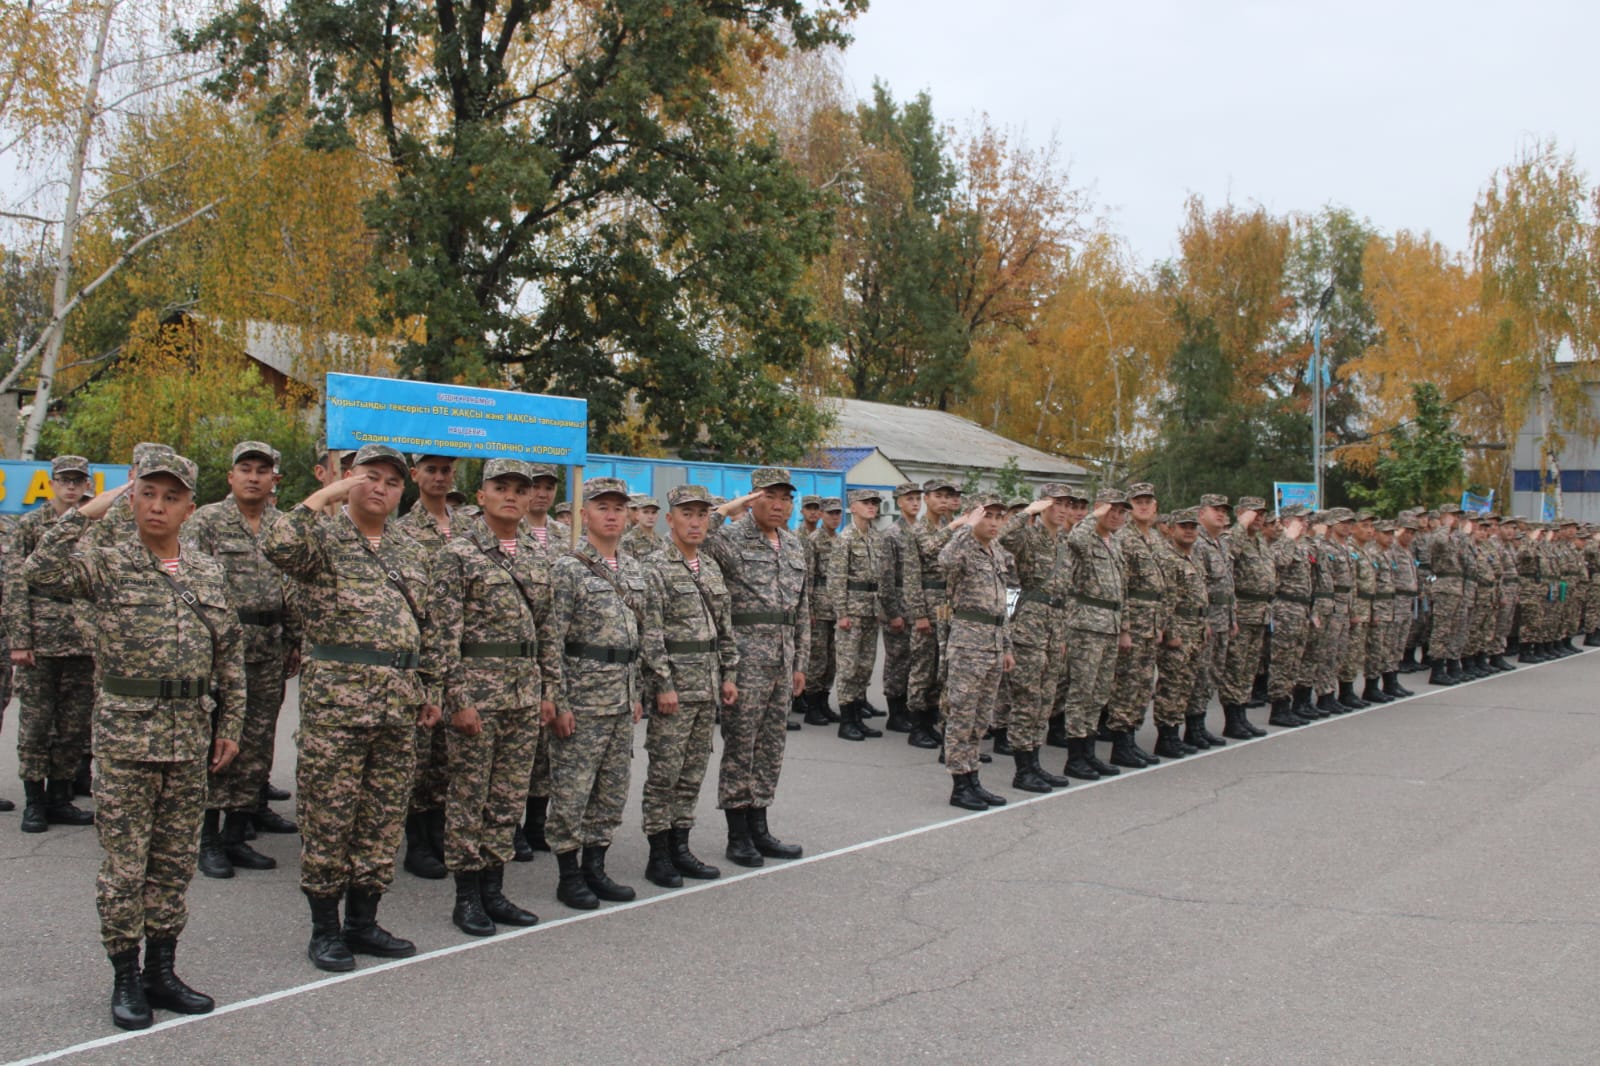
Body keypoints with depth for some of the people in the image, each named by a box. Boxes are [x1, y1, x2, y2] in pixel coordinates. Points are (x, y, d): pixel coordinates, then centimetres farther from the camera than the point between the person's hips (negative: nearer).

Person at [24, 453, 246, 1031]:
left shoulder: (208, 573, 10)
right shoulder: (106, 564, -2)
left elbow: (231, 654, 14)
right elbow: (41, 571, -22)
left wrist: (231, 725, 10)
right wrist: (88, 511, -16)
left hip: (191, 735, 4)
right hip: (126, 731, -4)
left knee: (175, 862, 11)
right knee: (125, 863, 2)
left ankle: (161, 972, 22)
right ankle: (126, 980, 14)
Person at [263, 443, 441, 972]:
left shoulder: (411, 551, 16)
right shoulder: (324, 536, -2)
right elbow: (278, 545, -25)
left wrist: (430, 688, 16)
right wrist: (326, 494, -17)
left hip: (399, 704, 6)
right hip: (335, 698, -5)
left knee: (384, 819, 10)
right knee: (328, 816, 1)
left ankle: (363, 922, 22)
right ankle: (325, 929, 14)